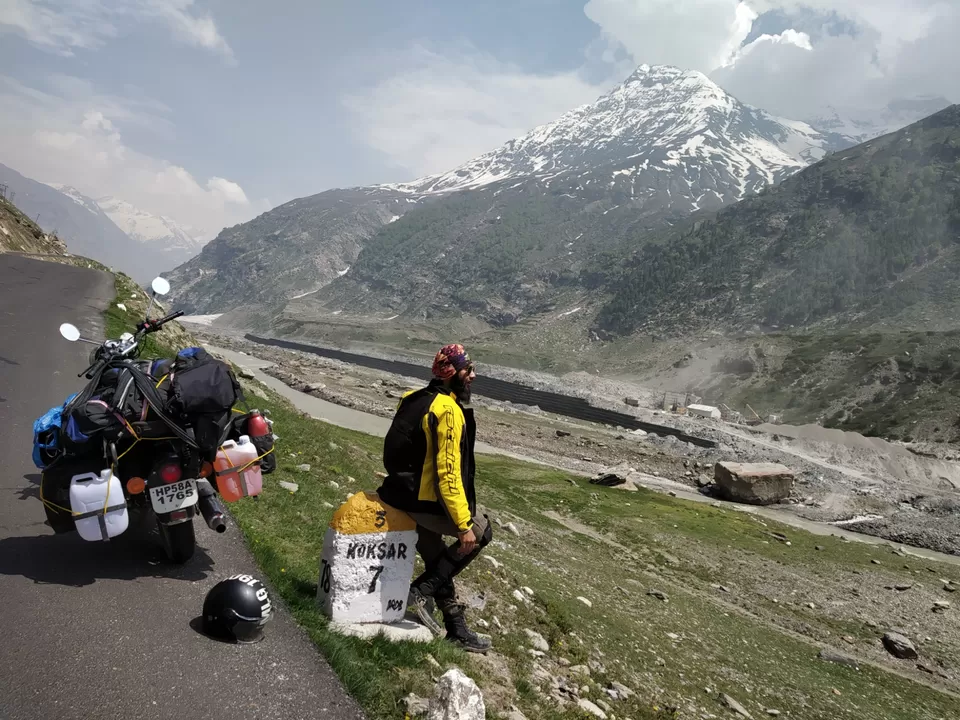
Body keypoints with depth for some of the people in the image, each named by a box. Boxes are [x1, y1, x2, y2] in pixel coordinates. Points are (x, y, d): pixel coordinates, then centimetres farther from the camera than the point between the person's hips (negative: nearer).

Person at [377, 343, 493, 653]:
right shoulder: (449, 411, -21)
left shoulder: (415, 398, 8)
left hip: (400, 493, 9)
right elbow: (449, 474, -24)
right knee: (481, 532, 7)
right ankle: (422, 591, 6)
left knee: (438, 560, 20)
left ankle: (456, 627, 31)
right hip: (423, 501, -9)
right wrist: (465, 524, -21)